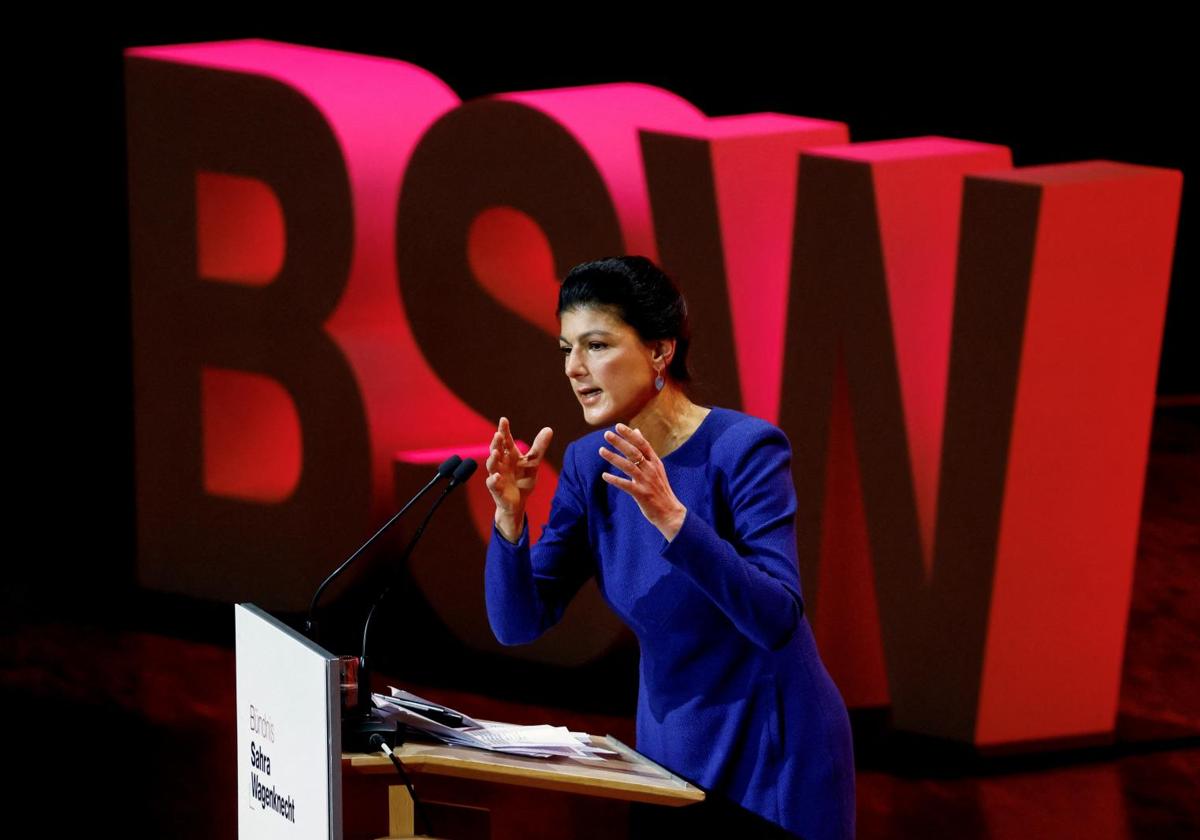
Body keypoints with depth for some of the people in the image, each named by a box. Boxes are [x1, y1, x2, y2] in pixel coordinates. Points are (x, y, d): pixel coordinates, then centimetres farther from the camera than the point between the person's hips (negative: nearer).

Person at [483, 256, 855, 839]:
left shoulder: (744, 448, -19)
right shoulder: (590, 464, -2)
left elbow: (777, 619, -28)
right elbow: (517, 624, -4)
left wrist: (671, 517, -37)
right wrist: (510, 516, -21)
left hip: (775, 746, -5)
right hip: (671, 741, 5)